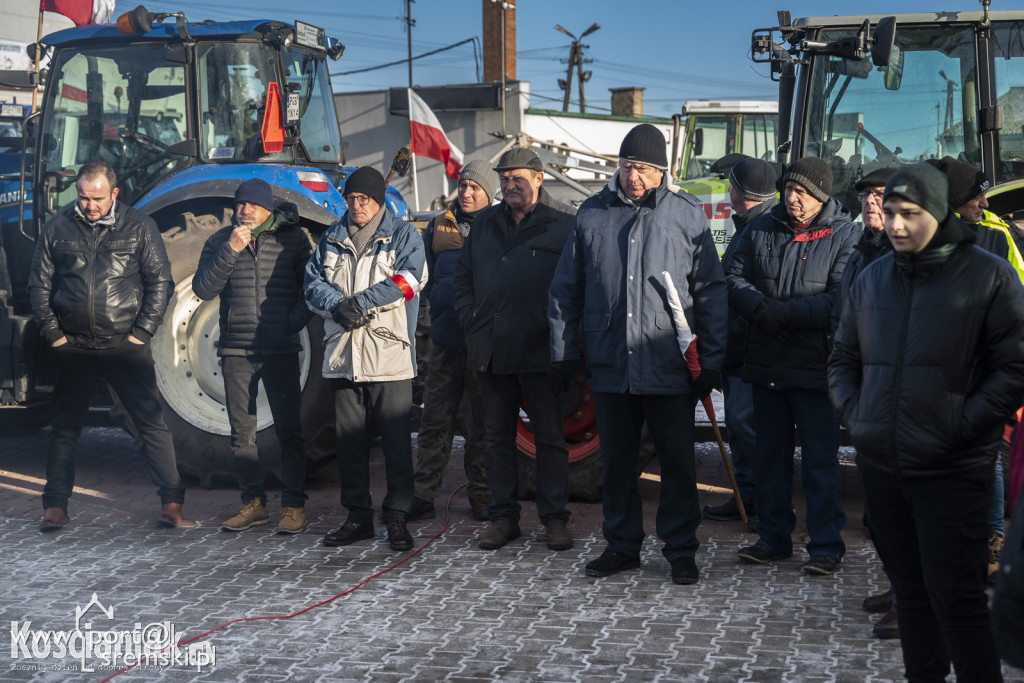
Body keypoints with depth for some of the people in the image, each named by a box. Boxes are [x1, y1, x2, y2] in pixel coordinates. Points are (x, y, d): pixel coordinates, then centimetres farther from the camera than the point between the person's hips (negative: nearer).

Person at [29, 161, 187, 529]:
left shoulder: (139, 226, 1)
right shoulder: (57, 228, 6)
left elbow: (160, 282, 1)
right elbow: (39, 284, 9)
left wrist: (141, 332, -4)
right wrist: (52, 333, 1)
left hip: (126, 346, -2)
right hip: (73, 348, 2)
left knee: (152, 423, -3)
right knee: (64, 427, 7)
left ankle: (171, 504, 2)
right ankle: (55, 508, 16)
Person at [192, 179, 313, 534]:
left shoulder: (292, 238, 1)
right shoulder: (220, 241, 6)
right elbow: (203, 289, -6)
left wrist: (295, 319, -7)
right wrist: (230, 250, -15)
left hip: (281, 351, -3)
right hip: (236, 351, 3)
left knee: (288, 429, -3)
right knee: (242, 432, 8)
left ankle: (294, 505, 4)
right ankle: (253, 503, 17)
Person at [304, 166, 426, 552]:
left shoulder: (403, 235, 4)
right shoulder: (331, 239, 17)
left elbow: (406, 280, -11)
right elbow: (313, 281, 7)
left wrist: (360, 302, -17)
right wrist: (336, 305, -14)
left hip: (389, 356, -4)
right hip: (342, 356, 4)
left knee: (396, 440, -3)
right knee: (348, 442, 8)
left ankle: (397, 517, 6)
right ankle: (358, 517, 18)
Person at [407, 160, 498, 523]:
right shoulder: (439, 227, 12)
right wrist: (446, 297, -3)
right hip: (445, 341, 2)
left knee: (482, 424, 5)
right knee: (434, 421, 3)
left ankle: (481, 494, 15)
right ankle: (423, 494, 8)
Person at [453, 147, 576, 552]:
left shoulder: (564, 224, -2)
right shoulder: (485, 224, 14)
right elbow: (463, 276, 19)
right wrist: (472, 320, 7)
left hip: (540, 350, -5)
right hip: (491, 348, 5)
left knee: (550, 436, 2)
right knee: (497, 436, 10)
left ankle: (555, 518, 9)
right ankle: (503, 516, 19)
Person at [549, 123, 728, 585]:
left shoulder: (687, 214, 1)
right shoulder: (593, 213, 7)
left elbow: (711, 292, 2)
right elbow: (566, 288, 13)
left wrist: (711, 361, -2)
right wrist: (563, 351, 8)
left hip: (669, 368, -2)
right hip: (609, 365, 2)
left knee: (678, 463, 3)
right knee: (617, 461, 11)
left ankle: (680, 550, 16)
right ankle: (622, 546, 24)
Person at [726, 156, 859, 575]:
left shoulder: (844, 236, -7)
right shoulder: (762, 229, 9)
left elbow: (841, 301, -16)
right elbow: (734, 278, 6)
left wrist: (784, 313, -18)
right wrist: (760, 309, -13)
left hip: (815, 365, -5)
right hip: (766, 363, 5)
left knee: (820, 458, -2)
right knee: (770, 453, 13)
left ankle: (826, 545, 7)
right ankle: (774, 537, 24)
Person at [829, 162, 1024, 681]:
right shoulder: (872, 278, 11)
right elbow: (843, 359, 20)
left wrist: (959, 425, -14)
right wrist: (853, 415, 4)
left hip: (952, 471, -5)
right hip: (880, 467, 5)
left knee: (955, 597, -5)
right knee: (910, 589, 15)